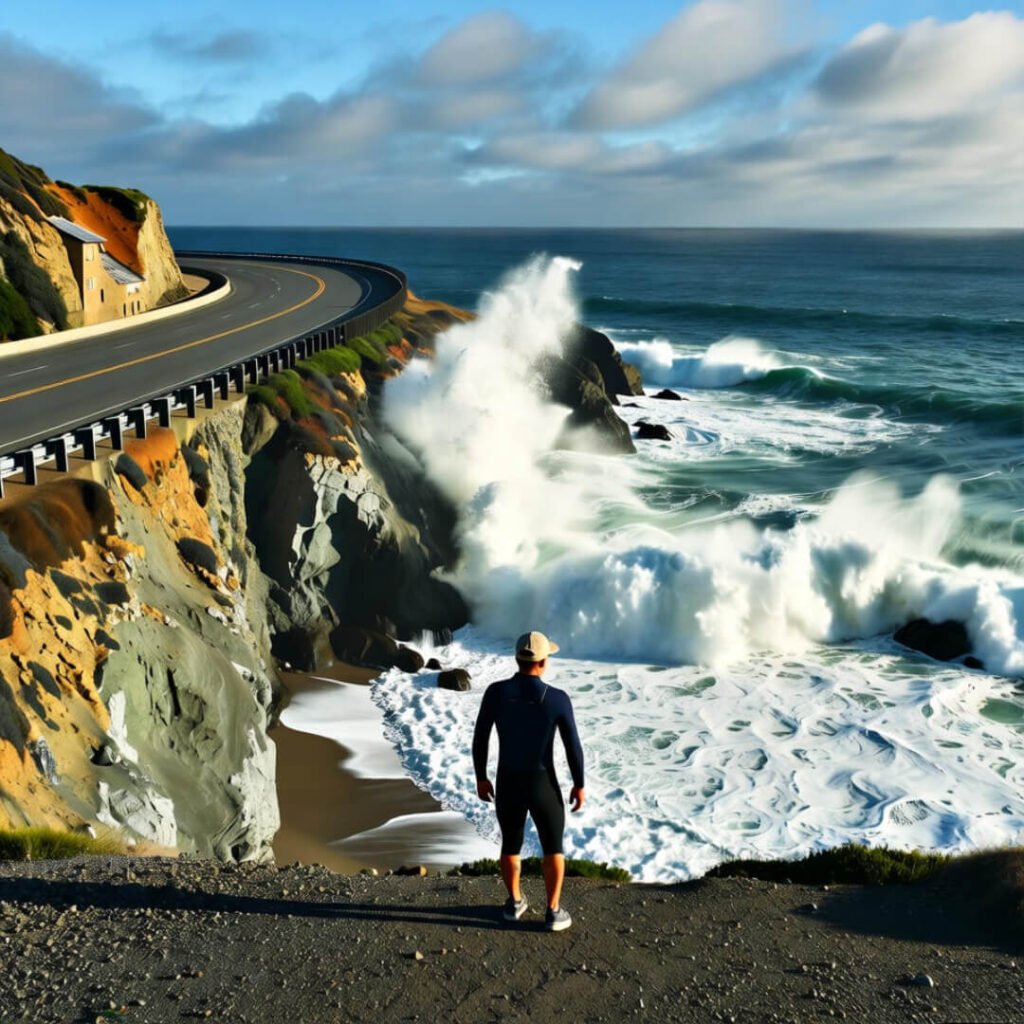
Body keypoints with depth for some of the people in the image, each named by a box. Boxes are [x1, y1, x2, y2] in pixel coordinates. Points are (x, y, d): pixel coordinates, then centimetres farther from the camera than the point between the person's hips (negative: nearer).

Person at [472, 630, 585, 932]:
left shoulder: (495, 692, -14)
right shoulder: (558, 699, -19)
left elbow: (479, 739, -6)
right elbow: (573, 747, -11)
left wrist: (481, 778, 8)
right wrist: (579, 785, 4)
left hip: (507, 784, 2)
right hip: (543, 786, -2)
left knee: (511, 843, 26)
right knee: (553, 846, 20)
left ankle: (515, 903, 39)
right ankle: (553, 912, 25)